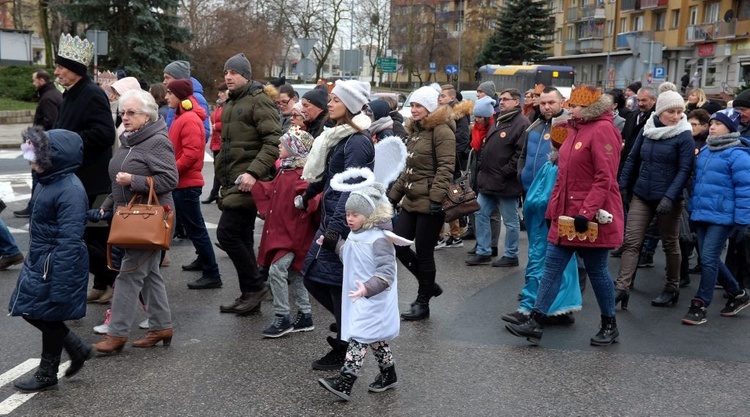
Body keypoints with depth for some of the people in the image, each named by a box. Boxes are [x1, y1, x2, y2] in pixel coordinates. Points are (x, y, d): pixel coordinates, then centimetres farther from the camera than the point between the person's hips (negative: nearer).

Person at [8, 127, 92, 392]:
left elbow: (69, 241, -25)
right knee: (32, 311, 16)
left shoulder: (70, 190, -24)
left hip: (57, 266, -9)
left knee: (49, 316, 7)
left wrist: (58, 285, -24)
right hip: (39, 262, 9)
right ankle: (78, 350, 30)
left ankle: (47, 375, 27)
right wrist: (34, 260, 22)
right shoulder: (48, 181, 4)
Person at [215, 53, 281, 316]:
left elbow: (274, 141, -19)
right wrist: (223, 178, 21)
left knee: (227, 233, -13)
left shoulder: (259, 100, -9)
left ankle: (255, 286, 0)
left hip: (248, 182, -9)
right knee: (241, 237, 11)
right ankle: (249, 295, 18)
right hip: (232, 182, 9)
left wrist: (254, 172, -26)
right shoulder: (230, 104, 19)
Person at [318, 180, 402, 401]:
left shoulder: (379, 240, -20)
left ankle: (344, 382, -13)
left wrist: (368, 288, -39)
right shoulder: (354, 235, 8)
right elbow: (347, 257, 28)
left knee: (359, 337, -12)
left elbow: (386, 272, -26)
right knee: (375, 338, 18)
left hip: (374, 302, -9)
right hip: (358, 299, 9)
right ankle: (388, 375, 31)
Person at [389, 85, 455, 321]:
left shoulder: (441, 130, -10)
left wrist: (436, 198, -26)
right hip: (411, 201, 9)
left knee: (424, 253, 0)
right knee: (397, 244, 5)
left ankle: (423, 303, 16)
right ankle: (429, 285, 24)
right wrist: (394, 195, 22)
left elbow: (445, 168, -19)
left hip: (429, 204, -9)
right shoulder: (415, 130, 18)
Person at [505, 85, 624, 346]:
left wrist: (587, 212, -25)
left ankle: (610, 326, 21)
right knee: (552, 268, 4)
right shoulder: (575, 129, 14)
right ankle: (535, 322, 6)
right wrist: (553, 209, 17)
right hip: (567, 214, 9)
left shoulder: (602, 130, -13)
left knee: (596, 271, 4)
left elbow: (605, 178, -20)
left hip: (592, 217, -8)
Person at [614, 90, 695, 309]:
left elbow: (684, 170, -13)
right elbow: (633, 159, 12)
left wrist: (669, 197, -23)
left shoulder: (684, 136, -8)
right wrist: (623, 186, 7)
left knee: (670, 244, 10)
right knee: (631, 242, -4)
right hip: (641, 196, 4)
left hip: (668, 199, -4)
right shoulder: (647, 130, 5)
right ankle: (622, 287, -6)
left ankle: (672, 289, 24)